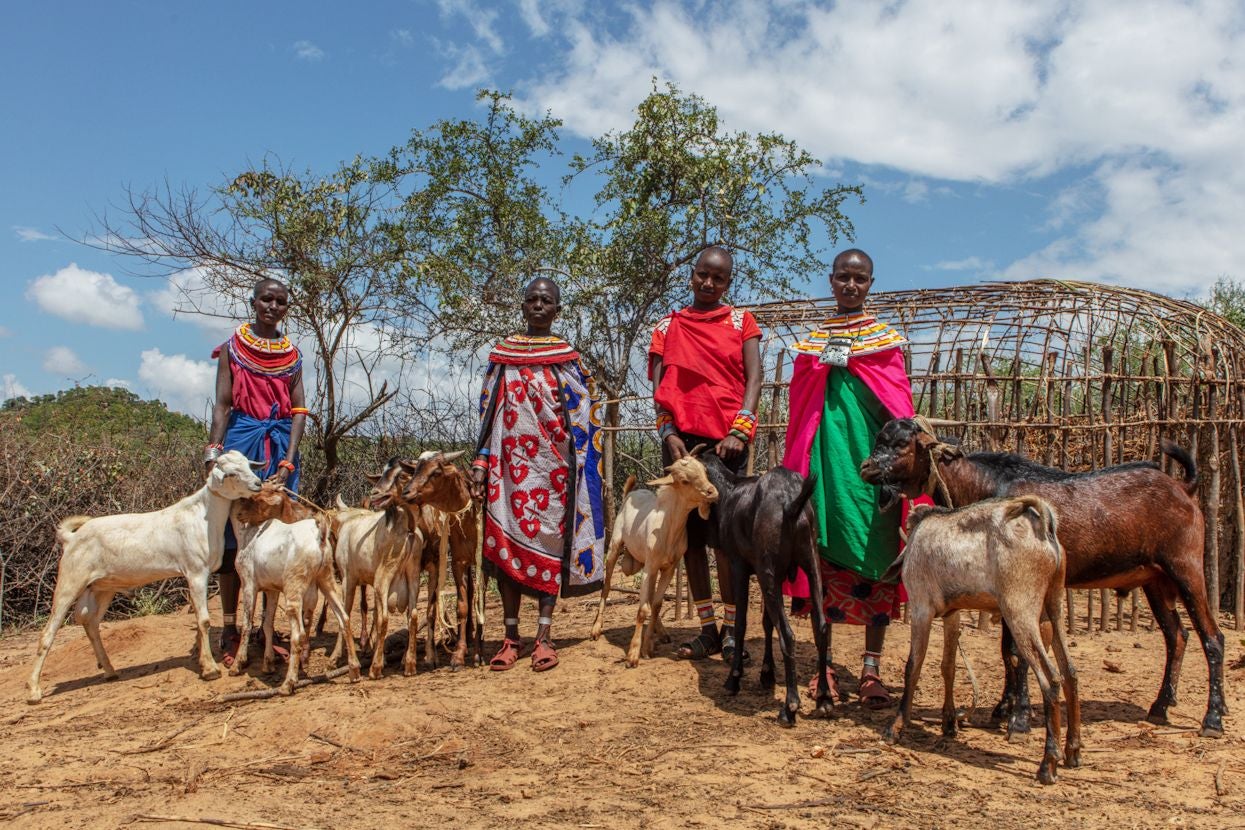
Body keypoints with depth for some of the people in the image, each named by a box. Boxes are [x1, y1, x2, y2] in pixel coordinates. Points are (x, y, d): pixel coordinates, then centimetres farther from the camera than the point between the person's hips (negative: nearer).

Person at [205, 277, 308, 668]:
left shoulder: (292, 355, 11)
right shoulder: (232, 349, 5)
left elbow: (299, 411, 5)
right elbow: (221, 405, -1)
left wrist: (288, 462, -7)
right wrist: (214, 453, -12)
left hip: (282, 445, 3)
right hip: (242, 439, -2)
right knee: (233, 535, -2)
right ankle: (230, 629, 4)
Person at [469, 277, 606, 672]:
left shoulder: (568, 359, 6)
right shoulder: (502, 355, 10)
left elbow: (582, 416, 4)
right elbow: (488, 412, 9)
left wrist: (577, 469, -4)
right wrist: (480, 464, 2)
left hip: (551, 465, -1)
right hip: (510, 462, 2)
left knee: (547, 539, -1)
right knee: (507, 540, 1)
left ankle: (544, 636, 4)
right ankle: (511, 636, 8)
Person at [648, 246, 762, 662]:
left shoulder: (740, 322, 11)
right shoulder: (668, 326, 14)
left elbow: (754, 377, 0)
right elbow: (657, 385, 8)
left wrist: (740, 429, -14)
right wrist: (668, 432, -6)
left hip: (727, 438, -2)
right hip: (681, 437, 2)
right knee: (691, 533, 4)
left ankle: (732, 629, 0)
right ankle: (707, 628, 13)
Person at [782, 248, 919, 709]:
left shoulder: (886, 339, 8)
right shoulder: (813, 341, 13)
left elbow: (900, 409, 6)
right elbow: (800, 410, 13)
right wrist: (797, 469, 8)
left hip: (871, 459, -1)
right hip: (825, 458, 1)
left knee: (875, 562, -1)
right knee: (826, 560, 2)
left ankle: (872, 670, 6)